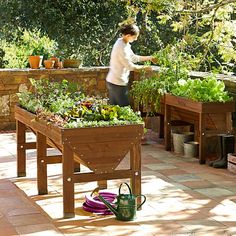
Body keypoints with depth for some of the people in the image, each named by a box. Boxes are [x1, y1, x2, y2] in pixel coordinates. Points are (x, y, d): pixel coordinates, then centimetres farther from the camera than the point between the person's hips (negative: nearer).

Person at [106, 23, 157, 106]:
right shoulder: (121, 47, -22)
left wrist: (149, 58, 16)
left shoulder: (123, 43, 8)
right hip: (118, 83, -9)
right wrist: (144, 67, -6)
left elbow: (133, 58, 21)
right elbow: (130, 66, -19)